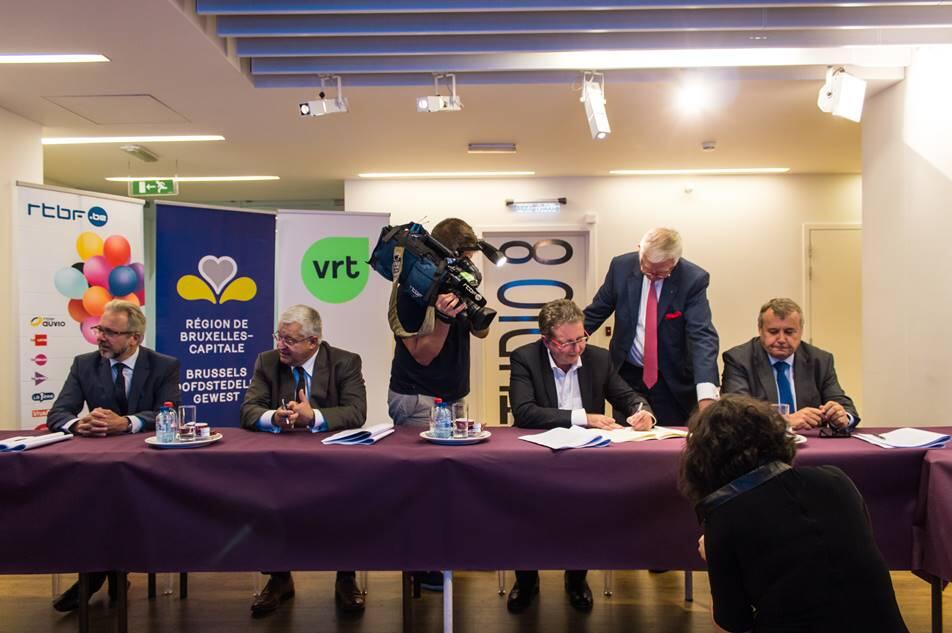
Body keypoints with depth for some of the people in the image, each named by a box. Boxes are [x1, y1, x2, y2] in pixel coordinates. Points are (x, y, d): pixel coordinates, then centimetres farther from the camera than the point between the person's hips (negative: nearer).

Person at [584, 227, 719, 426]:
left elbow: (702, 335, -26)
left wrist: (706, 394, -38)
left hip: (672, 382, -2)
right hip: (626, 375, 2)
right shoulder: (621, 266, -8)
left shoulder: (693, 279, -17)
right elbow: (597, 311, 7)